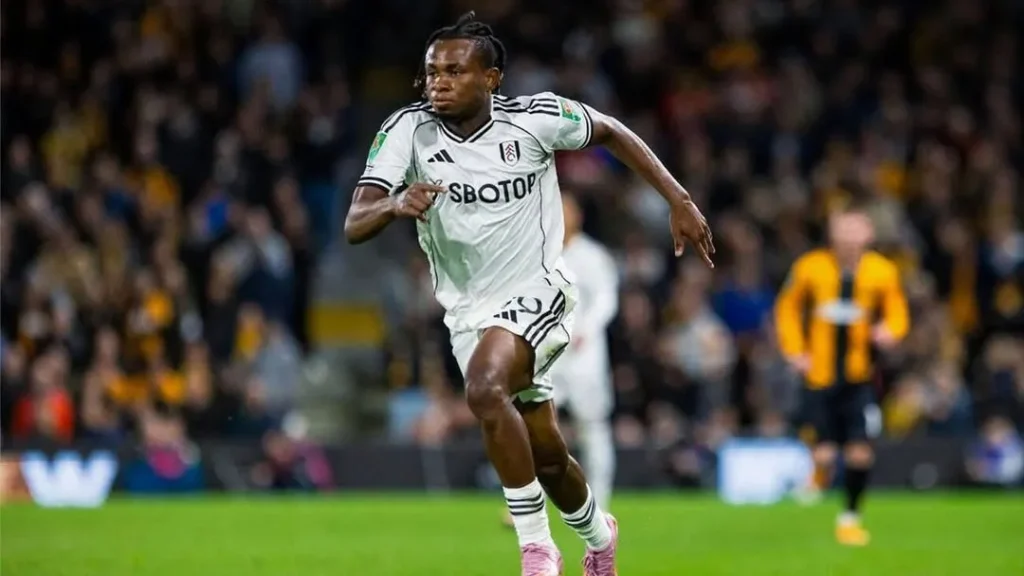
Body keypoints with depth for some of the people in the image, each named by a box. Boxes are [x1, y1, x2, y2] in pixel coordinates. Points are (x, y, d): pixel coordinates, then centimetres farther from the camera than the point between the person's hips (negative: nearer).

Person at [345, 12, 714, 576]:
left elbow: (610, 132, 5)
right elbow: (354, 226, -22)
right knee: (546, 457, 15)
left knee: (485, 388, -33)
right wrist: (395, 204, -44)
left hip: (536, 295, -4)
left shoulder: (536, 118, -15)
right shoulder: (407, 131, -14)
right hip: (467, 311, 4)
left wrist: (679, 201, 2)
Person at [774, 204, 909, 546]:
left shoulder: (882, 272, -3)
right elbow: (787, 308, 10)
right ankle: (821, 468, 30)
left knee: (860, 452, -7)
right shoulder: (810, 268, -4)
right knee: (825, 452, -8)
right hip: (820, 376, -1)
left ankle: (850, 516, 16)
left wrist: (889, 332, -15)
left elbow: (896, 313, 7)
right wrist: (795, 351, 1)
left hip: (859, 378, 1)